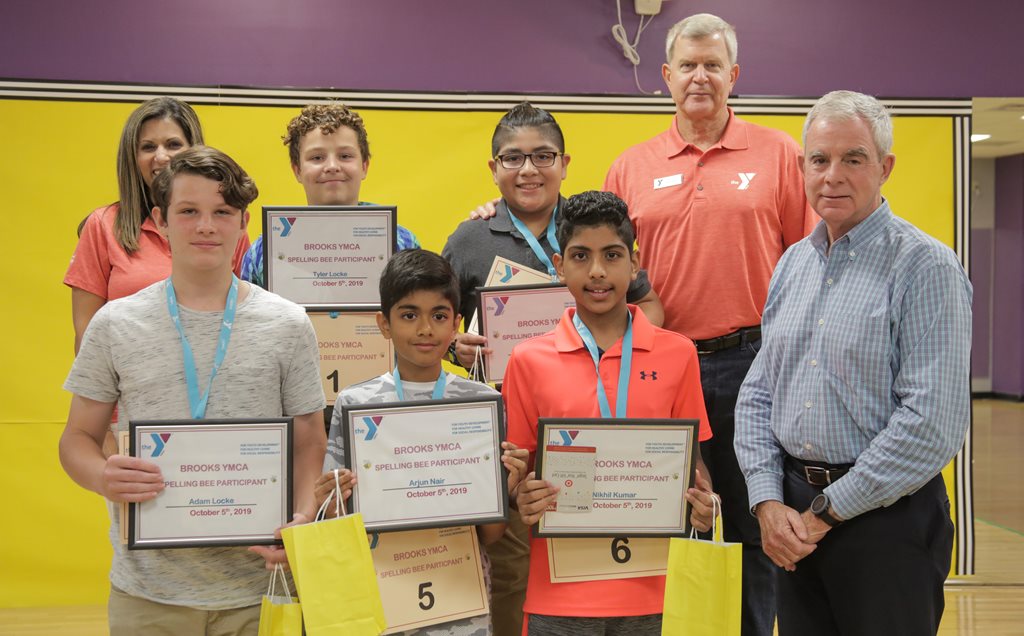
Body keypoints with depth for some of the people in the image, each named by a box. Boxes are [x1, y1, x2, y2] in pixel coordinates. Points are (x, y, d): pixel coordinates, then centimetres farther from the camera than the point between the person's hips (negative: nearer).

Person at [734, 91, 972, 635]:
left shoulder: (926, 266, -11)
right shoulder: (793, 264, 10)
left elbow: (933, 424, -18)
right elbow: (758, 393, 11)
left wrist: (826, 510, -13)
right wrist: (768, 501, -3)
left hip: (886, 515, -6)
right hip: (793, 512, 6)